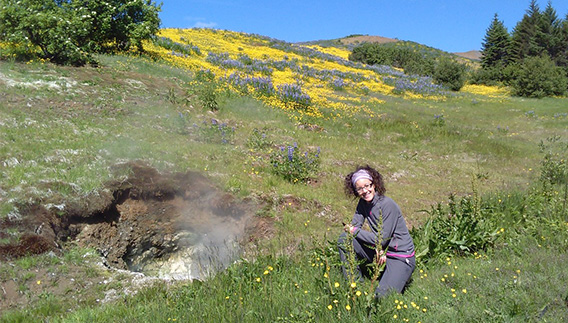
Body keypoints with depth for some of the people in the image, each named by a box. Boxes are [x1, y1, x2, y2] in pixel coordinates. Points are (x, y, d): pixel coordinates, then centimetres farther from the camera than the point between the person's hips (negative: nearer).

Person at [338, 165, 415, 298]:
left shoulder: (387, 205, -22)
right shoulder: (363, 203, 0)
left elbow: (382, 239, -21)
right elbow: (355, 225, -4)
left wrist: (355, 231, -13)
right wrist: (377, 248, -18)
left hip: (401, 257, -7)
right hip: (379, 251, 7)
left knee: (381, 296, -23)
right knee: (344, 239, -9)